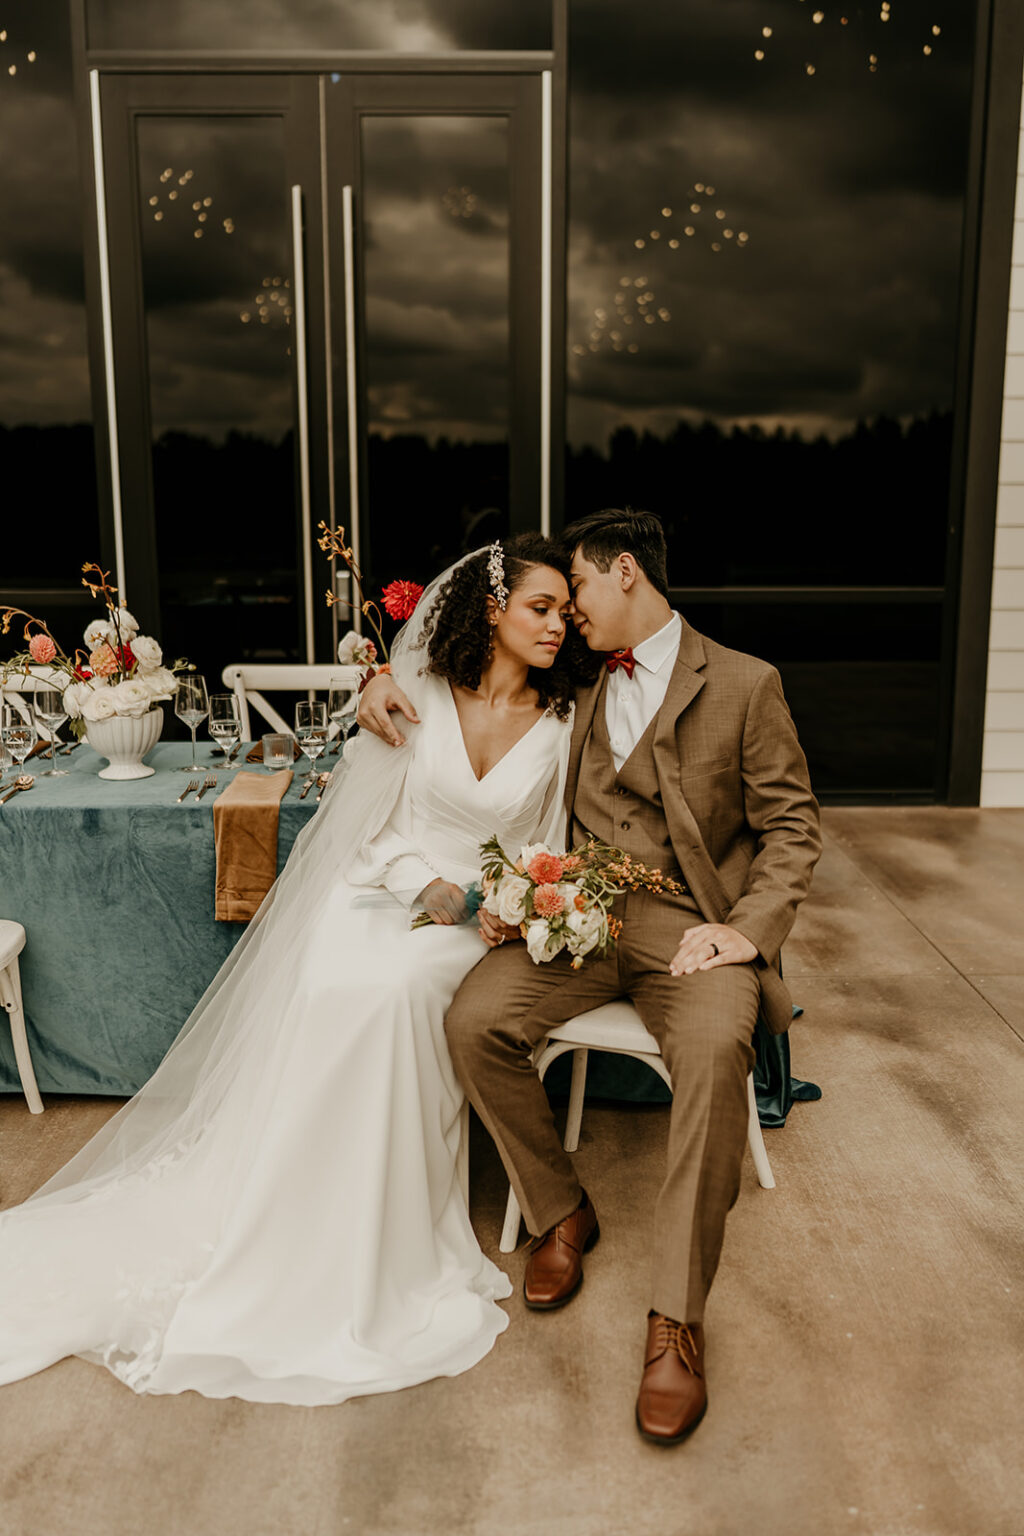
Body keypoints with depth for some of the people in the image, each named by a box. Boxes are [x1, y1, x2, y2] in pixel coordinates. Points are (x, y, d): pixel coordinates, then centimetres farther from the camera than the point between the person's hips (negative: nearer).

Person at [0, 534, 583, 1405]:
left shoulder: (562, 723, 1)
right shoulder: (418, 691, -1)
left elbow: (544, 854, 7)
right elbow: (374, 825, 1)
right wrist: (428, 886, -16)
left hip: (484, 918, 0)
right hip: (384, 891, 0)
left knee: (393, 992, -33)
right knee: (329, 994, -31)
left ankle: (377, 1256, -14)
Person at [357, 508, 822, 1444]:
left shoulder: (744, 685, 2)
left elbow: (792, 825, 2)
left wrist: (748, 929, -13)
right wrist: (389, 679, 7)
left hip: (688, 926, -4)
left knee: (715, 1048, -34)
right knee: (474, 1019, -22)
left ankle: (676, 1319, -20)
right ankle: (560, 1211, 3)